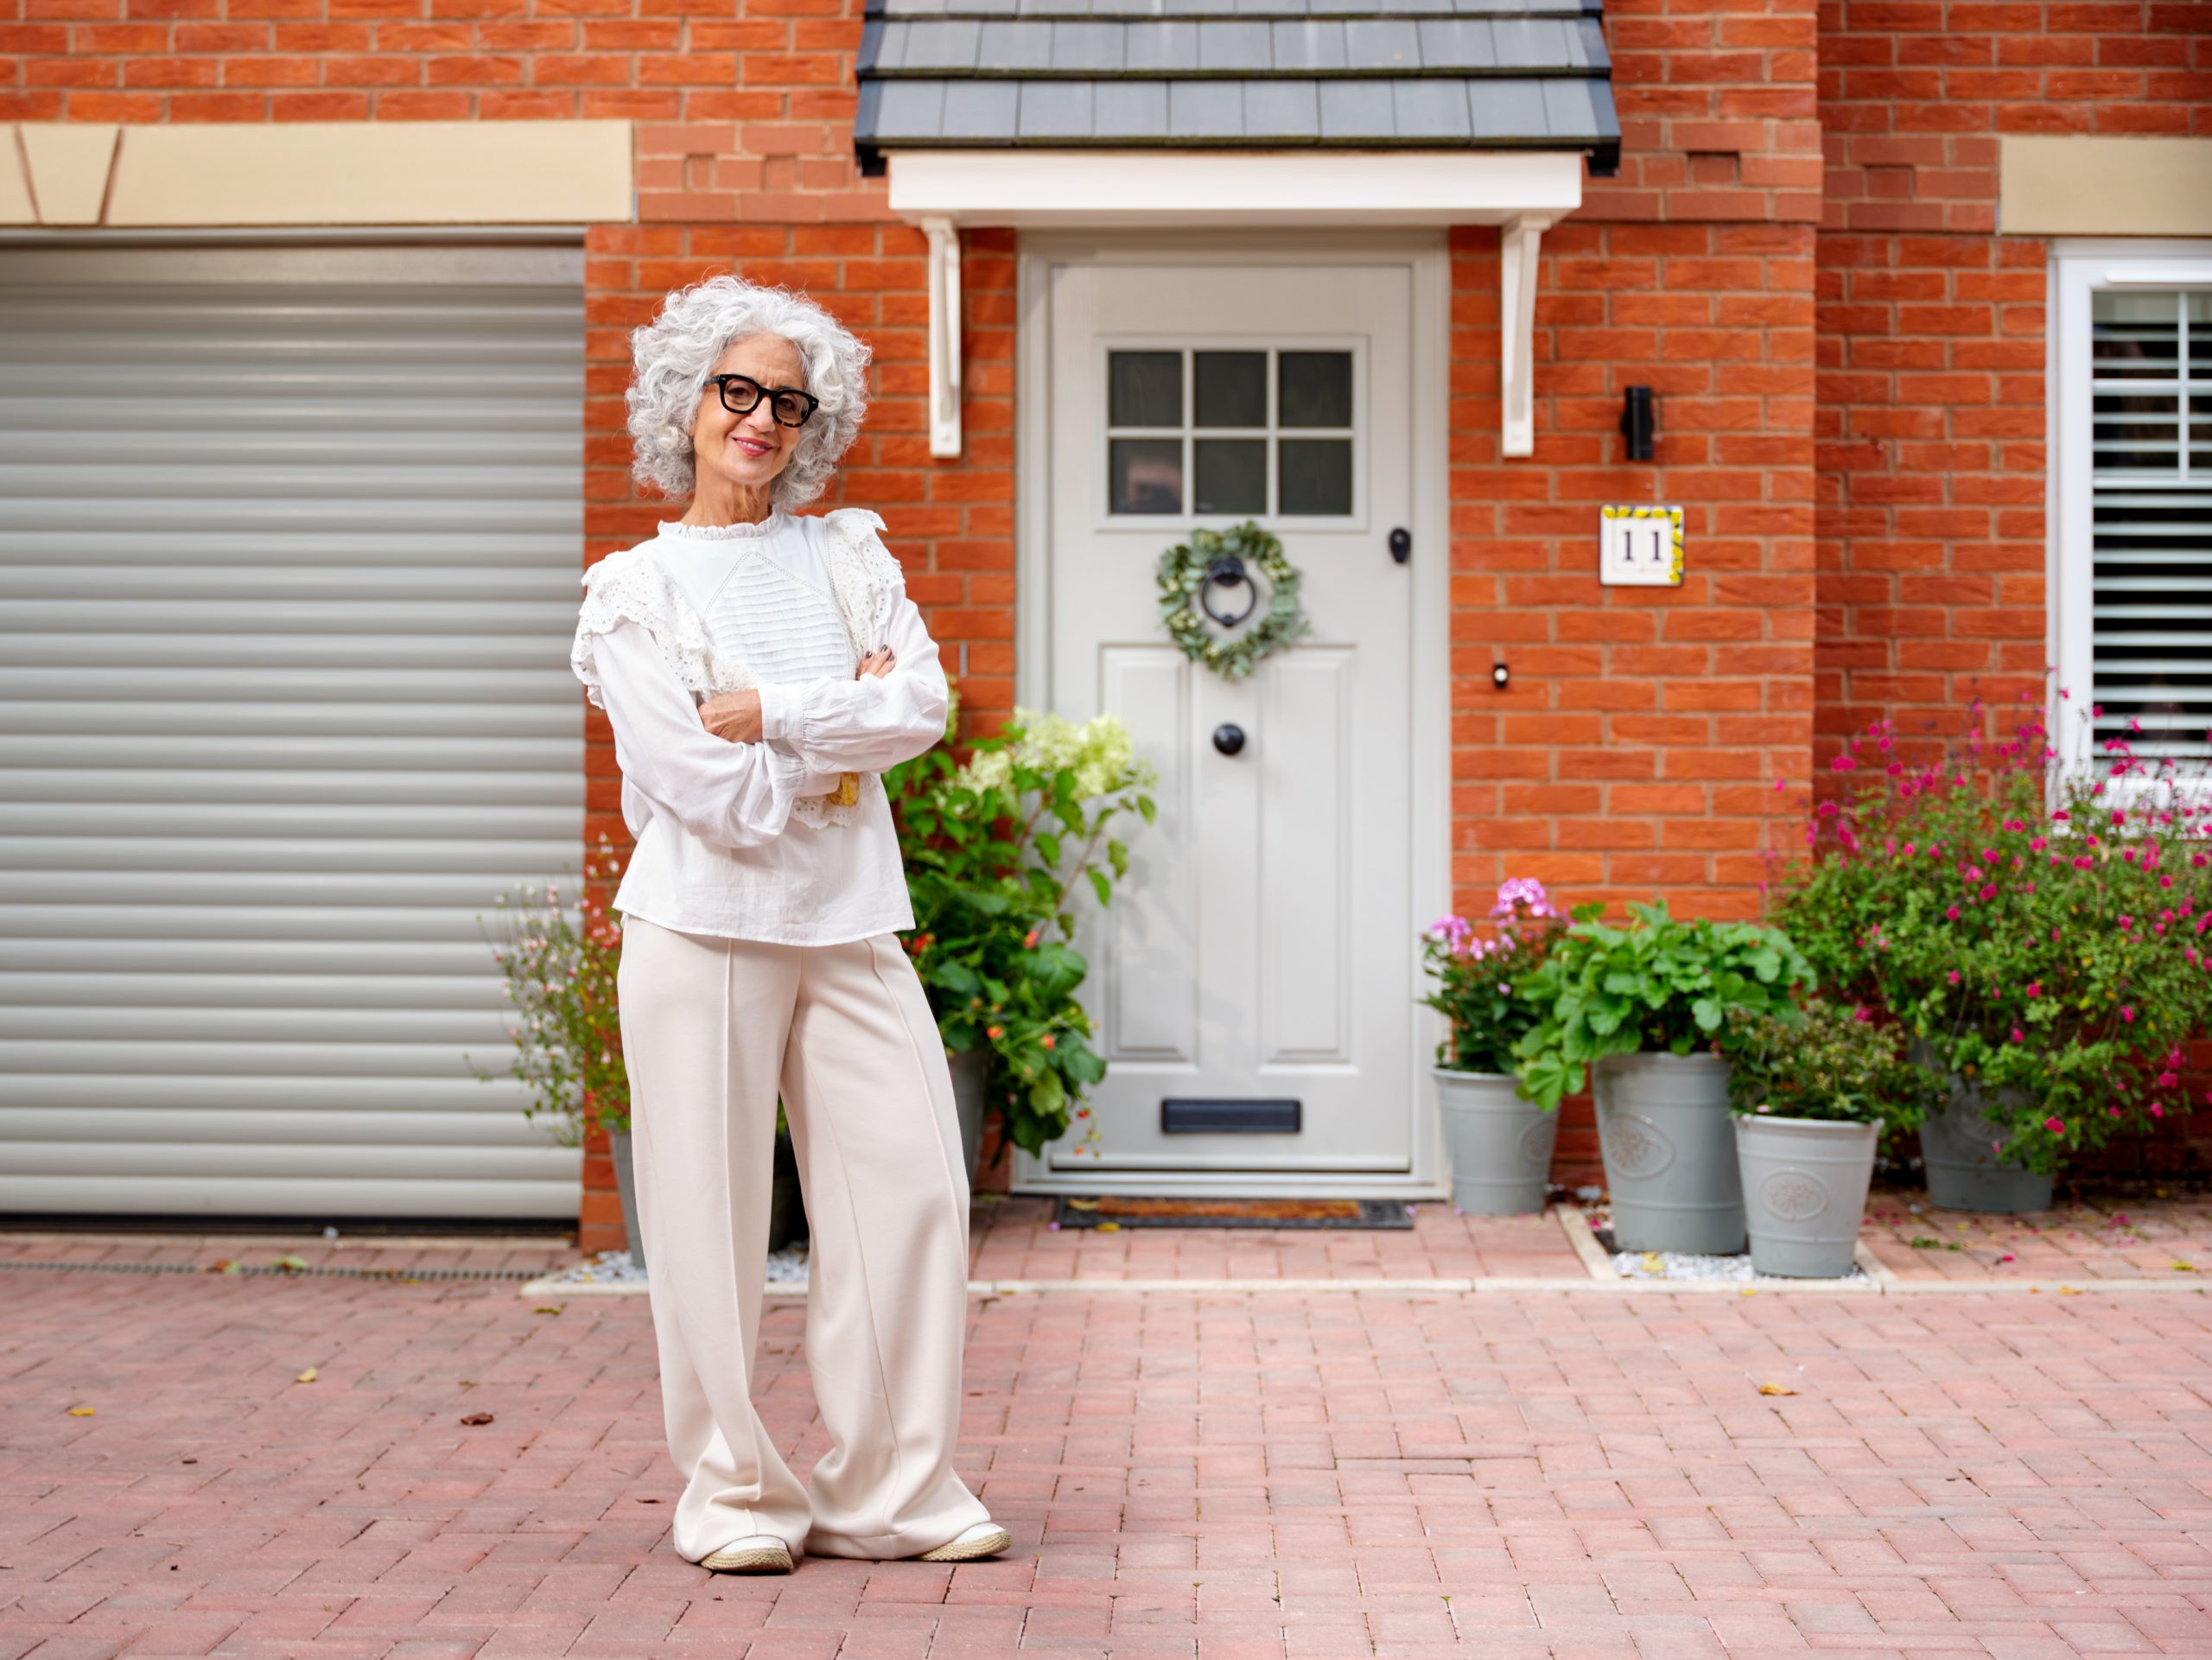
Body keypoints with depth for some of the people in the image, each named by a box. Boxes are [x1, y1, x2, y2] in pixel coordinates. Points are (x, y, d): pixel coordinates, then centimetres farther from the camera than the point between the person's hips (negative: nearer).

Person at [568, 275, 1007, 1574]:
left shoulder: (849, 553, 13)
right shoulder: (636, 591, -1)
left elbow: (924, 703, -3)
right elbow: (715, 795, -11)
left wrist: (774, 716, -12)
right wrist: (845, 719, -4)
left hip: (850, 927, 4)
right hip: (707, 930, -4)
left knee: (916, 1191, 0)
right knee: (715, 1214, -1)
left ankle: (893, 1491, 11)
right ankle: (736, 1493, 14)